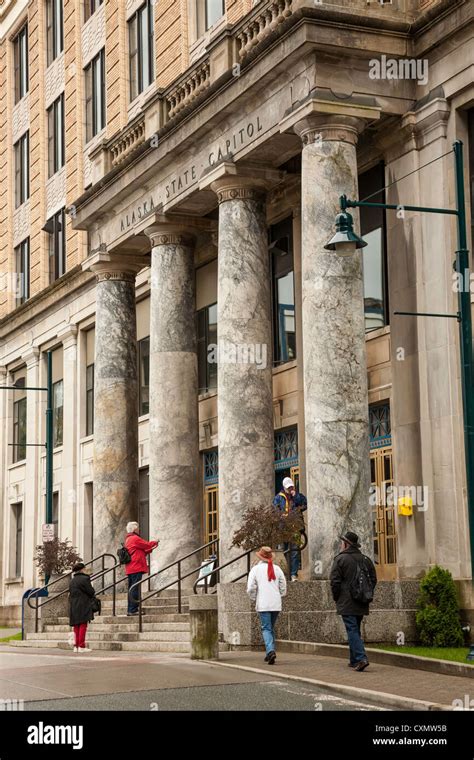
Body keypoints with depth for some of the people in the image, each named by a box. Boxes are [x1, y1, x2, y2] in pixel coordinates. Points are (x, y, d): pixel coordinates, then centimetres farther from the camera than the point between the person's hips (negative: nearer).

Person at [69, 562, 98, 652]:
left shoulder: (72, 581, 13)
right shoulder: (84, 579, -10)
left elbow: (71, 593, 15)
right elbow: (91, 592, -10)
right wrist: (91, 587, 10)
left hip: (74, 607, 7)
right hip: (83, 607, -7)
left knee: (76, 627, 10)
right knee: (83, 626, -5)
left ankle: (76, 646, 9)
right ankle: (81, 646, -8)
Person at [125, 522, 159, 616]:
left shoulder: (128, 539, 21)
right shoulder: (135, 538, -10)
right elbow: (147, 544, -4)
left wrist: (151, 549, 18)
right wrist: (155, 542, 15)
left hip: (129, 569, 10)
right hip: (136, 568, -10)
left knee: (131, 589, 12)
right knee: (135, 589, -9)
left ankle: (130, 610, 14)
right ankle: (133, 610, -11)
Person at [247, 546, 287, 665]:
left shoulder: (256, 569, -4)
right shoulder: (277, 569, 5)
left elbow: (250, 588, -7)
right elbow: (283, 587, 7)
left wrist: (254, 599, 10)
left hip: (263, 604, -4)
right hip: (276, 604, 4)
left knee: (266, 629, -4)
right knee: (271, 628, 17)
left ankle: (270, 651, -24)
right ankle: (269, 653, 19)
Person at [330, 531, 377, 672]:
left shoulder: (340, 559, -8)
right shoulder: (366, 560, 10)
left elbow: (335, 581, -10)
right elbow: (373, 580, 13)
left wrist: (336, 598, 3)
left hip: (346, 603, -6)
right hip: (361, 604, 6)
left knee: (352, 630, -8)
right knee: (356, 630, 17)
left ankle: (361, 658, -21)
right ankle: (354, 660, 21)